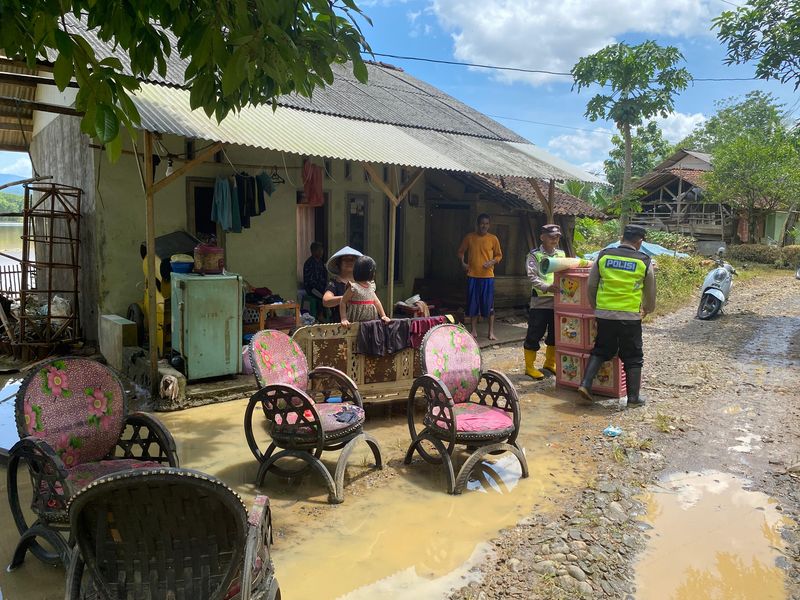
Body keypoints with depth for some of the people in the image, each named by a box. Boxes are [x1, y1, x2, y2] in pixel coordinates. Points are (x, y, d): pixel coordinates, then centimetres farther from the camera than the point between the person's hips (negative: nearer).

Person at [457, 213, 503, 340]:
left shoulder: (493, 239, 1)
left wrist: (492, 262, -10)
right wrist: (462, 262, -2)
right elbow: (461, 251, 14)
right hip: (472, 276, 1)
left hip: (488, 276, -1)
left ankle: (491, 331, 10)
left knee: (489, 305, 1)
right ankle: (474, 330, 16)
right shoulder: (469, 237, 3)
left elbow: (499, 255, 9)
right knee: (473, 304, 5)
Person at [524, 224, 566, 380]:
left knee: (555, 334, 15)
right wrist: (546, 287, -29)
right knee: (534, 335, 0)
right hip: (540, 302, -5)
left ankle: (550, 363, 33)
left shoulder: (561, 254, 13)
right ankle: (529, 367, 11)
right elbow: (532, 277, -14)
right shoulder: (534, 255, -4)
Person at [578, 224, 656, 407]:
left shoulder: (603, 256, 2)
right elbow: (650, 293, 9)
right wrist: (648, 309, 29)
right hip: (630, 316, -2)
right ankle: (633, 397, 16)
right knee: (633, 357, 10)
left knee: (600, 351, 18)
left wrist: (595, 307, 22)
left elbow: (591, 286, 7)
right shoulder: (644, 261, -2)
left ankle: (586, 383, 6)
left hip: (604, 314, 2)